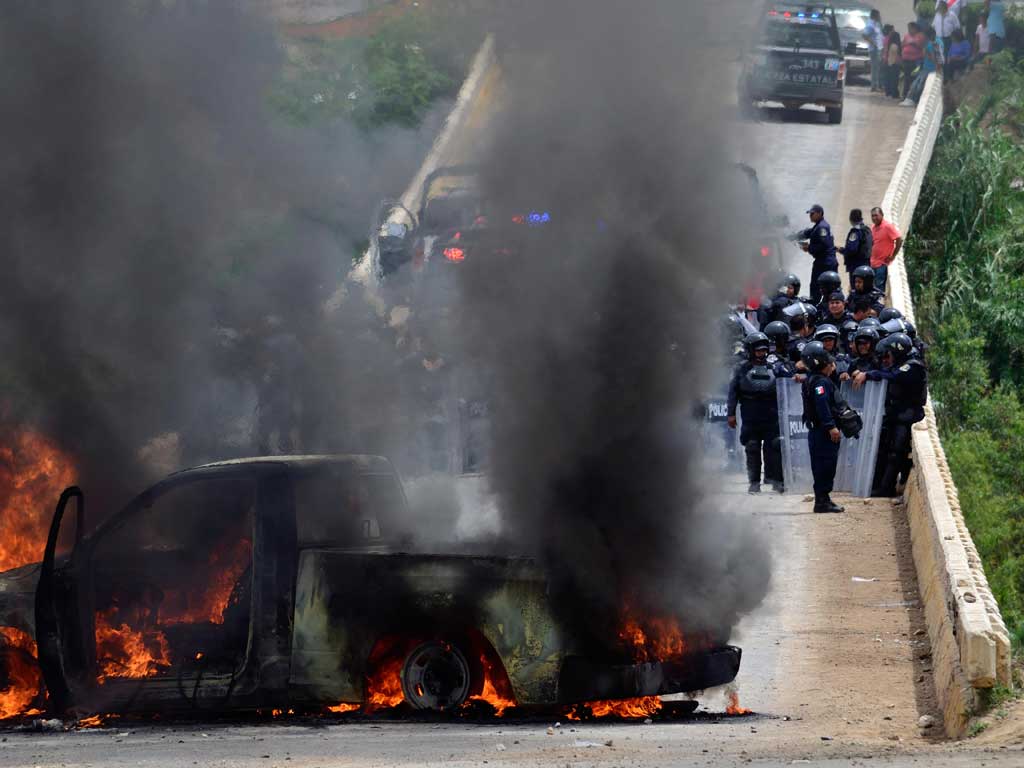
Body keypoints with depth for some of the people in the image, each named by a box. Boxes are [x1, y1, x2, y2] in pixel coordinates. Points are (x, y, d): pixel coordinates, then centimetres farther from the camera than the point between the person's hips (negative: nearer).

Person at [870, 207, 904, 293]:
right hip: (873, 263, 8)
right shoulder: (873, 227, 12)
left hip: (882, 264, -8)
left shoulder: (887, 227, -11)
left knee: (880, 288, -10)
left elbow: (899, 239, -14)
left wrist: (893, 256, -13)